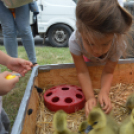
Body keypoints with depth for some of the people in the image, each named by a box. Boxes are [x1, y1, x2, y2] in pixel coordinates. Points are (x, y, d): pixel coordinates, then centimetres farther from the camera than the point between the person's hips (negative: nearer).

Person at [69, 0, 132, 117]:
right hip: (86, 59, 0)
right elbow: (82, 72, -37)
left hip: (105, 62, 1)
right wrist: (90, 97, -46)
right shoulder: (75, 41, -46)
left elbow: (108, 72, -30)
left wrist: (104, 92, -48)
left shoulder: (119, 44, -43)